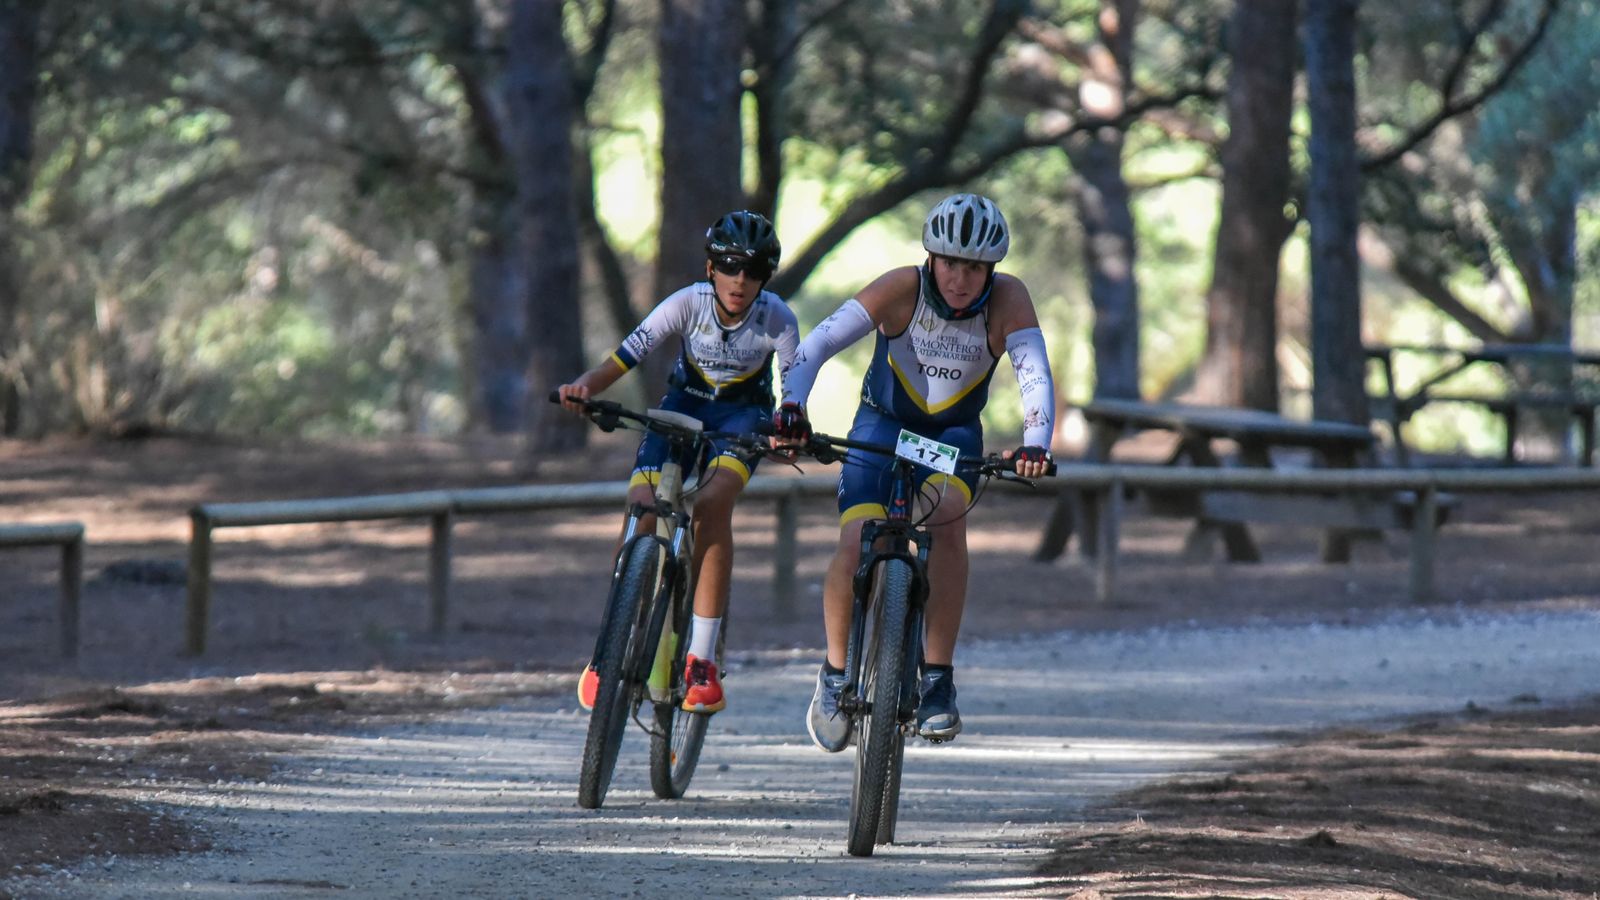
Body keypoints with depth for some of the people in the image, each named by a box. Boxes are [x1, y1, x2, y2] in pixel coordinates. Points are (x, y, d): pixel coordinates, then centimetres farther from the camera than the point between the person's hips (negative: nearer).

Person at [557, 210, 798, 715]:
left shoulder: (777, 319, -22)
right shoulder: (688, 304, -22)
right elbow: (626, 356, -25)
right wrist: (584, 387, -44)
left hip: (743, 414, -2)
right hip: (685, 403, 2)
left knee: (713, 502, -31)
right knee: (641, 507, -21)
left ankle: (701, 660, -29)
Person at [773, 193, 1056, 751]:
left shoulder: (1007, 299, -21)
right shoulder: (902, 288, -24)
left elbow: (1035, 374, -32)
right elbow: (818, 343, -30)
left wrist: (1036, 445, -50)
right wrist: (792, 405, -47)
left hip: (954, 433, 0)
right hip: (884, 423, 0)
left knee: (946, 515, -31)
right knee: (855, 547, -20)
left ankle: (938, 679, -23)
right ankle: (836, 673, 7)